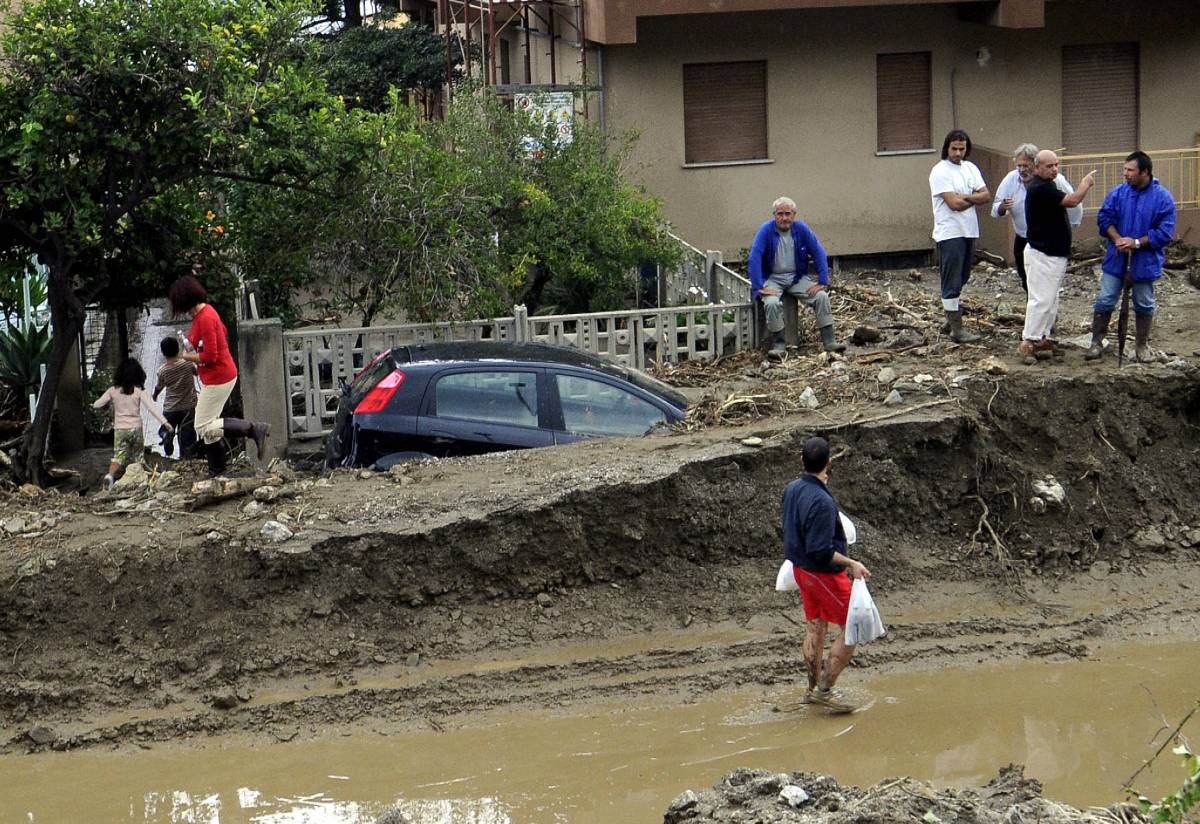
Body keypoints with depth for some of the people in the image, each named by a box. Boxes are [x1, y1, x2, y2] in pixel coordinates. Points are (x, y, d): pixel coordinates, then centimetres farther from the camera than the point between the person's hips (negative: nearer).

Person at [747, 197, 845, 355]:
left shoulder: (801, 229, -3)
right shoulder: (766, 231, -13)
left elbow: (819, 253, -1)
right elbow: (754, 258, -20)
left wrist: (822, 282, -11)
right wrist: (758, 288, -29)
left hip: (797, 277, 3)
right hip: (773, 278, -3)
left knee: (822, 296, -17)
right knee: (771, 303, -32)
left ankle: (829, 341, -11)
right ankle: (778, 344, -16)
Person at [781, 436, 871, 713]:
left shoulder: (792, 489, -2)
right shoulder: (822, 502, -29)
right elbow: (820, 551, -29)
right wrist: (851, 564, -22)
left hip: (801, 569, 9)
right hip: (824, 574, -9)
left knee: (814, 627, 20)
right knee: (852, 627, 2)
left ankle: (814, 687, 31)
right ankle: (824, 689, 3)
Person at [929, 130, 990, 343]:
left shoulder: (970, 168, 12)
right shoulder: (940, 171, -11)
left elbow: (986, 195, 3)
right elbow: (954, 203, -19)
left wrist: (963, 197, -12)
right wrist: (975, 198, -4)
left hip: (969, 232, 8)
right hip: (950, 234, -8)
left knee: (960, 280, 15)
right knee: (952, 282, -5)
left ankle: (951, 320, 26)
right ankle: (957, 330, -5)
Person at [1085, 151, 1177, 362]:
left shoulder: (1162, 198, -11)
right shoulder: (1118, 193, -2)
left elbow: (1165, 232, -13)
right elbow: (1105, 218, 0)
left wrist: (1136, 243, -20)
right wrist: (1118, 240, -16)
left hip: (1145, 262, -2)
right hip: (1116, 260, 2)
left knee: (1144, 305, 12)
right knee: (1104, 301, 2)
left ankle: (1143, 345, 25)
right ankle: (1097, 342, 11)